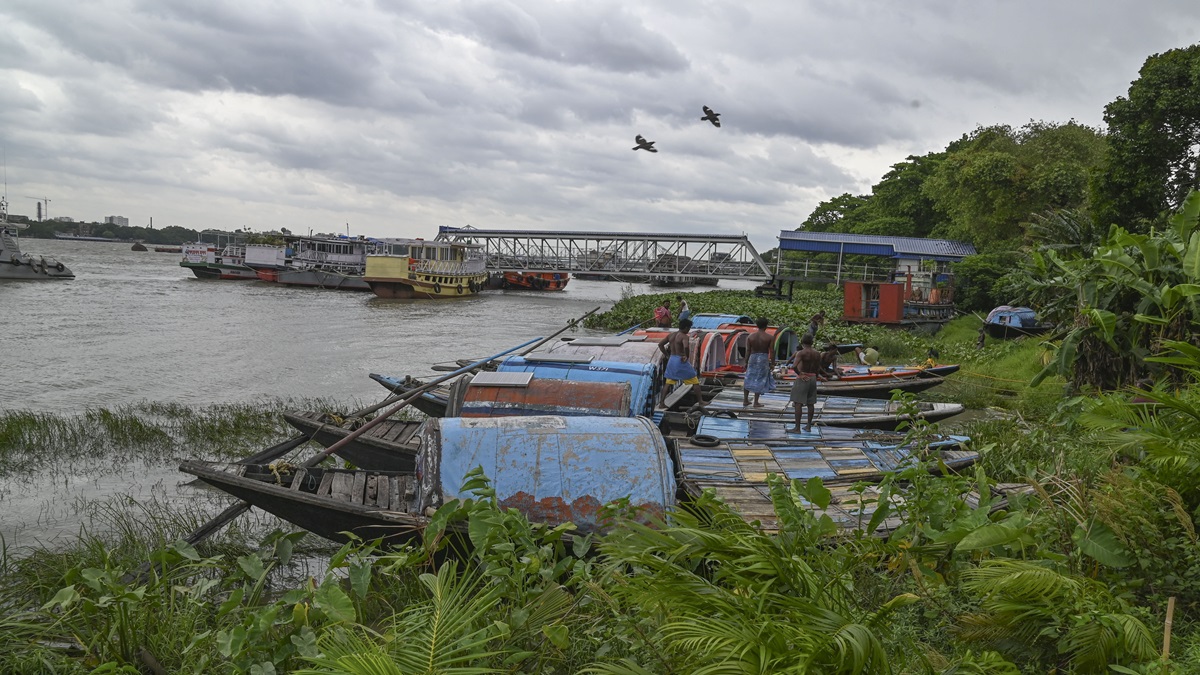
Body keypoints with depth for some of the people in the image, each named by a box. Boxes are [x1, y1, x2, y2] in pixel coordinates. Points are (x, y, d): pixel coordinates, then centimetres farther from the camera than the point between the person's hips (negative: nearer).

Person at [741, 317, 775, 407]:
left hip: (753, 358, 2)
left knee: (749, 379, 14)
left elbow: (748, 351, 0)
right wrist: (772, 364, 1)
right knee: (759, 381, 5)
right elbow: (771, 352, -8)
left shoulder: (750, 336, -1)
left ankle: (745, 400, 18)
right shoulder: (770, 337, -7)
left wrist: (746, 362, 9)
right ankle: (756, 402, 6)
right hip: (763, 359, -2)